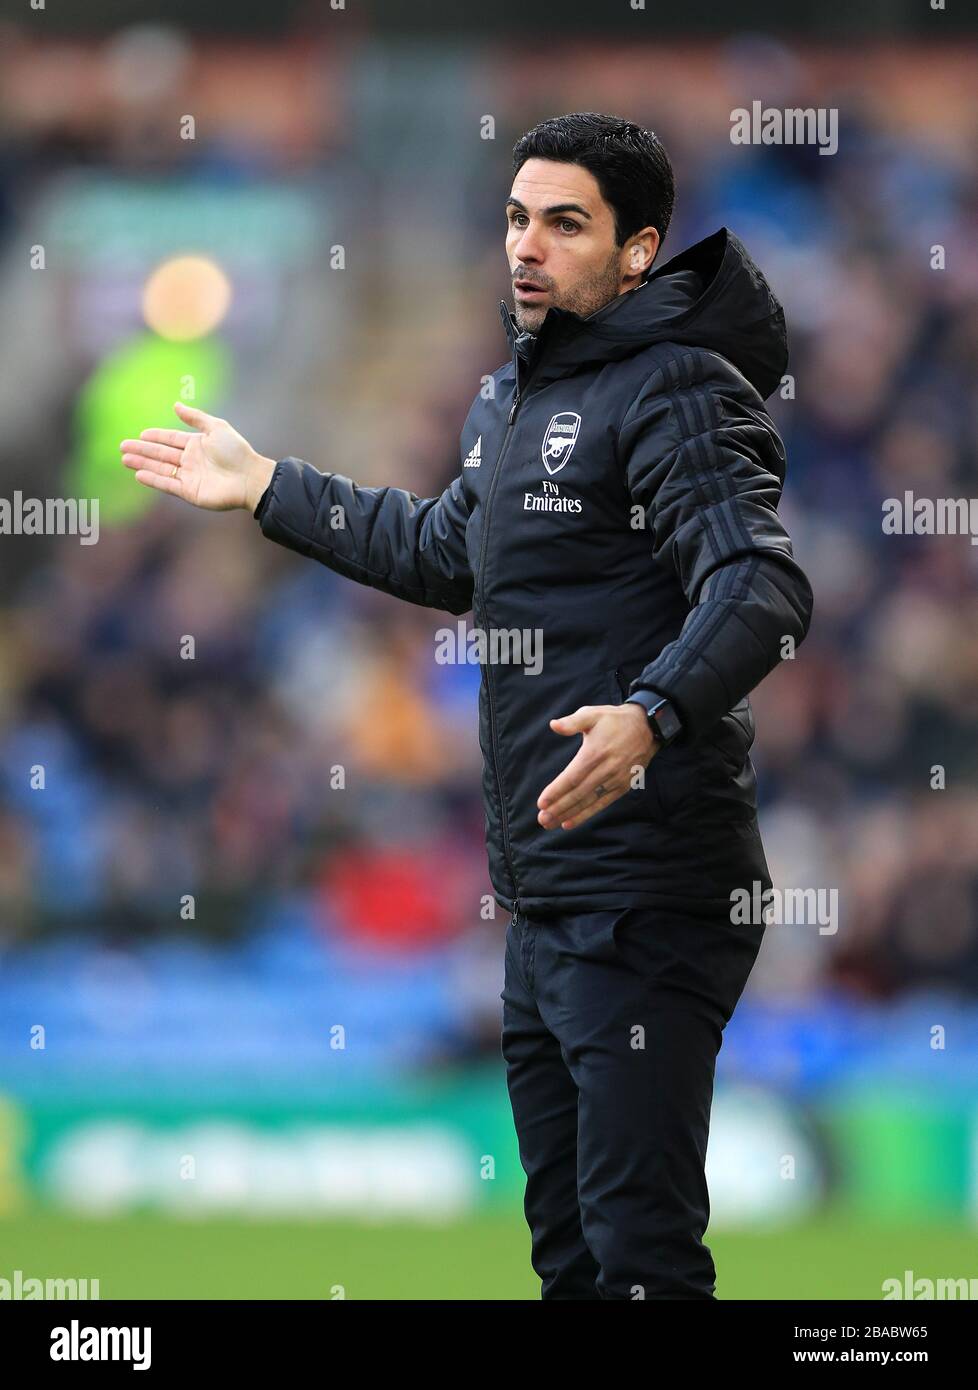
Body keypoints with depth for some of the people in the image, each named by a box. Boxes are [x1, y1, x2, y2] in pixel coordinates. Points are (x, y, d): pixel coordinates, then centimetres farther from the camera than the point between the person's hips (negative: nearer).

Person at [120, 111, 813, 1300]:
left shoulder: (678, 393, -13)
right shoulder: (514, 400, 19)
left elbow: (760, 586, -26)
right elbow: (444, 556, 35)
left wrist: (651, 715, -43)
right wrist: (262, 488, 36)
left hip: (648, 894, -10)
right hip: (543, 896, 10)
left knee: (641, 1244, -13)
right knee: (566, 1241, 16)